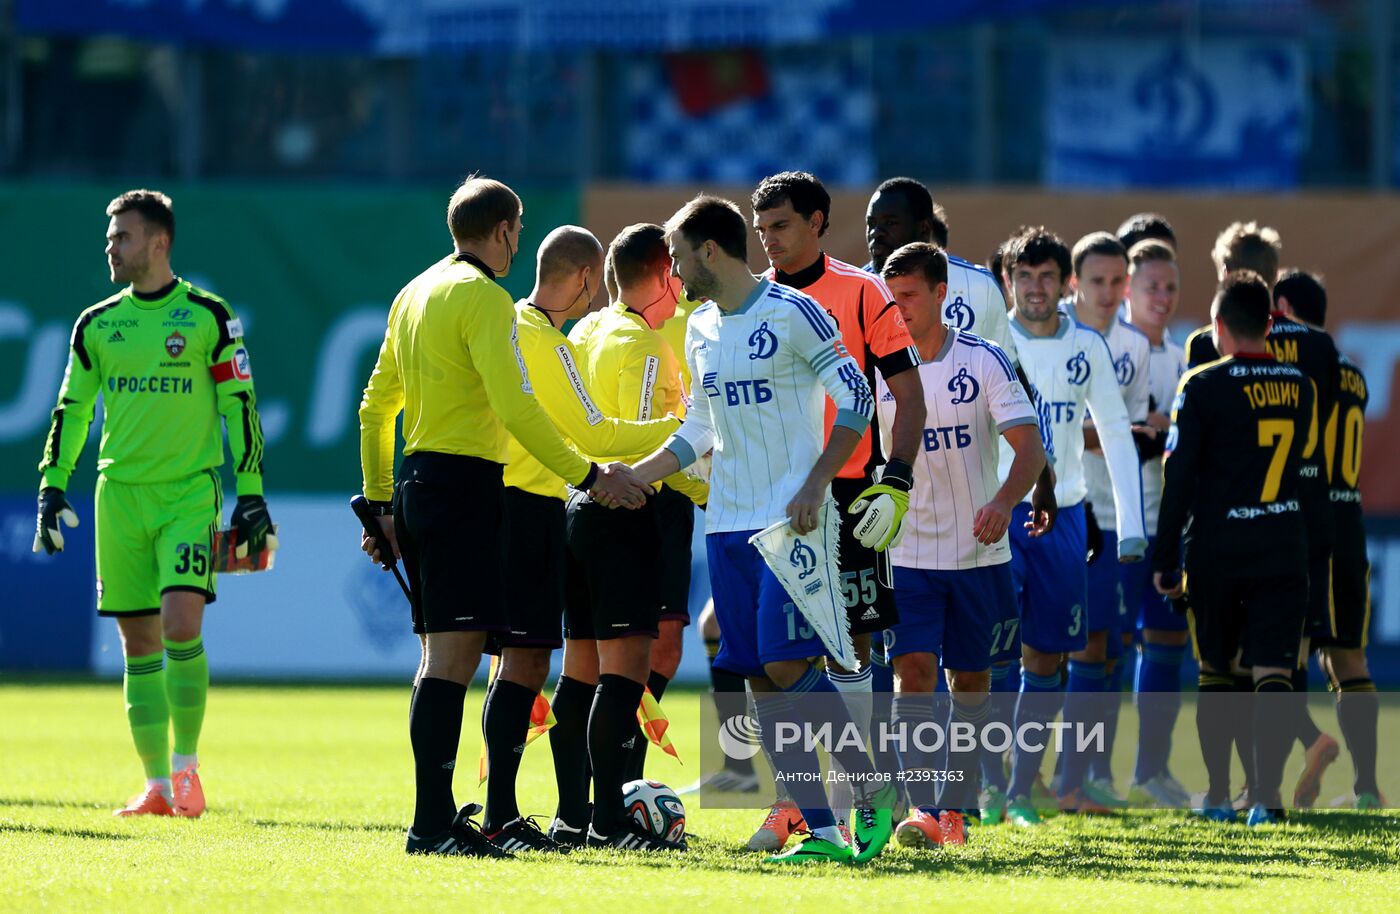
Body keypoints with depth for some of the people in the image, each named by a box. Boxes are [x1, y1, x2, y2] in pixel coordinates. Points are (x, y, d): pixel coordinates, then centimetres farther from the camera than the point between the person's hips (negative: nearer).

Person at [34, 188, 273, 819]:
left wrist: (250, 495, -2)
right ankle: (158, 786, 7)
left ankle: (187, 765, -1)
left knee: (181, 627, -17)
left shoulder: (208, 317, 0)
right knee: (138, 642, 2)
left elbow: (239, 406, 1)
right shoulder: (96, 325, 10)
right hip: (120, 494, 4)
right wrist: (52, 486, 6)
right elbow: (72, 408, 15)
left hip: (191, 492, -4)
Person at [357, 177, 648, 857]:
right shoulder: (483, 297, -10)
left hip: (416, 478, 9)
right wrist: (587, 476, -16)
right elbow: (515, 406, -19)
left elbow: (375, 406, 21)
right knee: (453, 653, -12)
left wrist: (379, 502, 26)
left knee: (446, 652, 14)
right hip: (465, 480, -9)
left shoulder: (413, 295, 17)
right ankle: (434, 823, -18)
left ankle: (436, 819, 14)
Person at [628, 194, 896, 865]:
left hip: (792, 520, -7)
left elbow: (856, 399, -9)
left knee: (786, 665, -16)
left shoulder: (792, 313, -7)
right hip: (728, 526, 7)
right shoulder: (700, 330, 15)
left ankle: (873, 786, 1)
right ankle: (821, 830, 1)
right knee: (760, 679, 0)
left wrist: (814, 487, -16)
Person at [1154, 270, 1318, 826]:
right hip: (1284, 549, 2)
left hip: (1217, 551, -2)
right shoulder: (1301, 387, 5)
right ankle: (1266, 795, -16)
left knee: (1216, 674, 12)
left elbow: (1179, 477, -8)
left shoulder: (1203, 387, -8)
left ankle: (1218, 796, 14)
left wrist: (1166, 558, -3)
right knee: (1273, 675, -3)